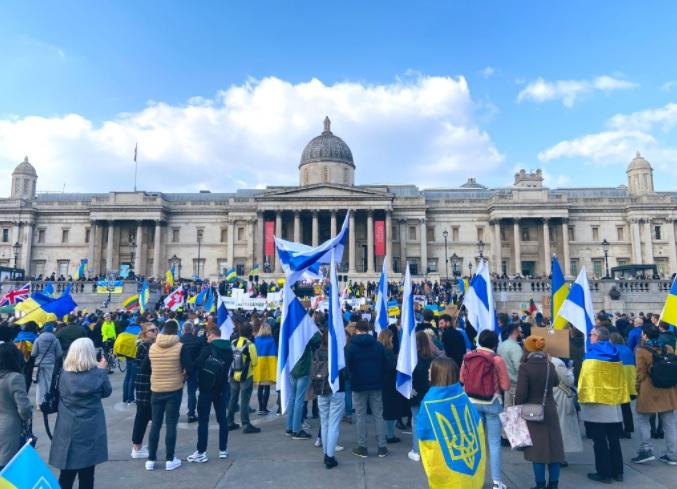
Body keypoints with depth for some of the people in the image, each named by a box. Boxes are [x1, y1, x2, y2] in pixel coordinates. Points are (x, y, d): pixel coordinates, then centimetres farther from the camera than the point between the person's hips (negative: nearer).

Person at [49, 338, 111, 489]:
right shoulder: (98, 373, -13)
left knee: (67, 473, 13)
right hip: (90, 429, -2)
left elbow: (60, 395, 12)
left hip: (67, 429, 3)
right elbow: (106, 392, 4)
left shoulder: (64, 374, -5)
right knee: (86, 473, 10)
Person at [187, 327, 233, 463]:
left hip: (206, 388, -5)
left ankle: (201, 453, 4)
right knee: (222, 419, 12)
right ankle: (223, 450, 18)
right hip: (221, 389, 5)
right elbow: (227, 369, 9)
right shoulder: (229, 350, 6)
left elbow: (197, 364, -18)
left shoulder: (208, 348, -13)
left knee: (203, 420, 2)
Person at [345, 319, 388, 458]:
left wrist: (352, 378, 14)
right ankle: (382, 447, 10)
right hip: (376, 384, 2)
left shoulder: (351, 347, -5)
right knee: (378, 415, 8)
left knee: (361, 416, 7)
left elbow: (348, 366, -3)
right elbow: (385, 366, 4)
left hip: (359, 385, -2)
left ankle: (362, 447, 10)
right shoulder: (379, 345, 1)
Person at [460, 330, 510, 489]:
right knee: (494, 443, 6)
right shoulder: (497, 360, -15)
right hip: (492, 403, -3)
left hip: (472, 402, 3)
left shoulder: (468, 357, -5)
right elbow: (506, 386, -11)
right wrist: (495, 383, 8)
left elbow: (462, 380, 6)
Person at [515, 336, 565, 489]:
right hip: (550, 411, 5)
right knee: (553, 447, 13)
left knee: (537, 448, 5)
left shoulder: (525, 367, -16)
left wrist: (517, 408, -1)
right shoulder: (550, 365, 0)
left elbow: (521, 393, -18)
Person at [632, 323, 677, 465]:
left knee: (642, 420, 9)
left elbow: (641, 374, -9)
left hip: (649, 392, -5)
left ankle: (646, 451, 4)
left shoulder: (641, 351, -12)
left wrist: (638, 389, 5)